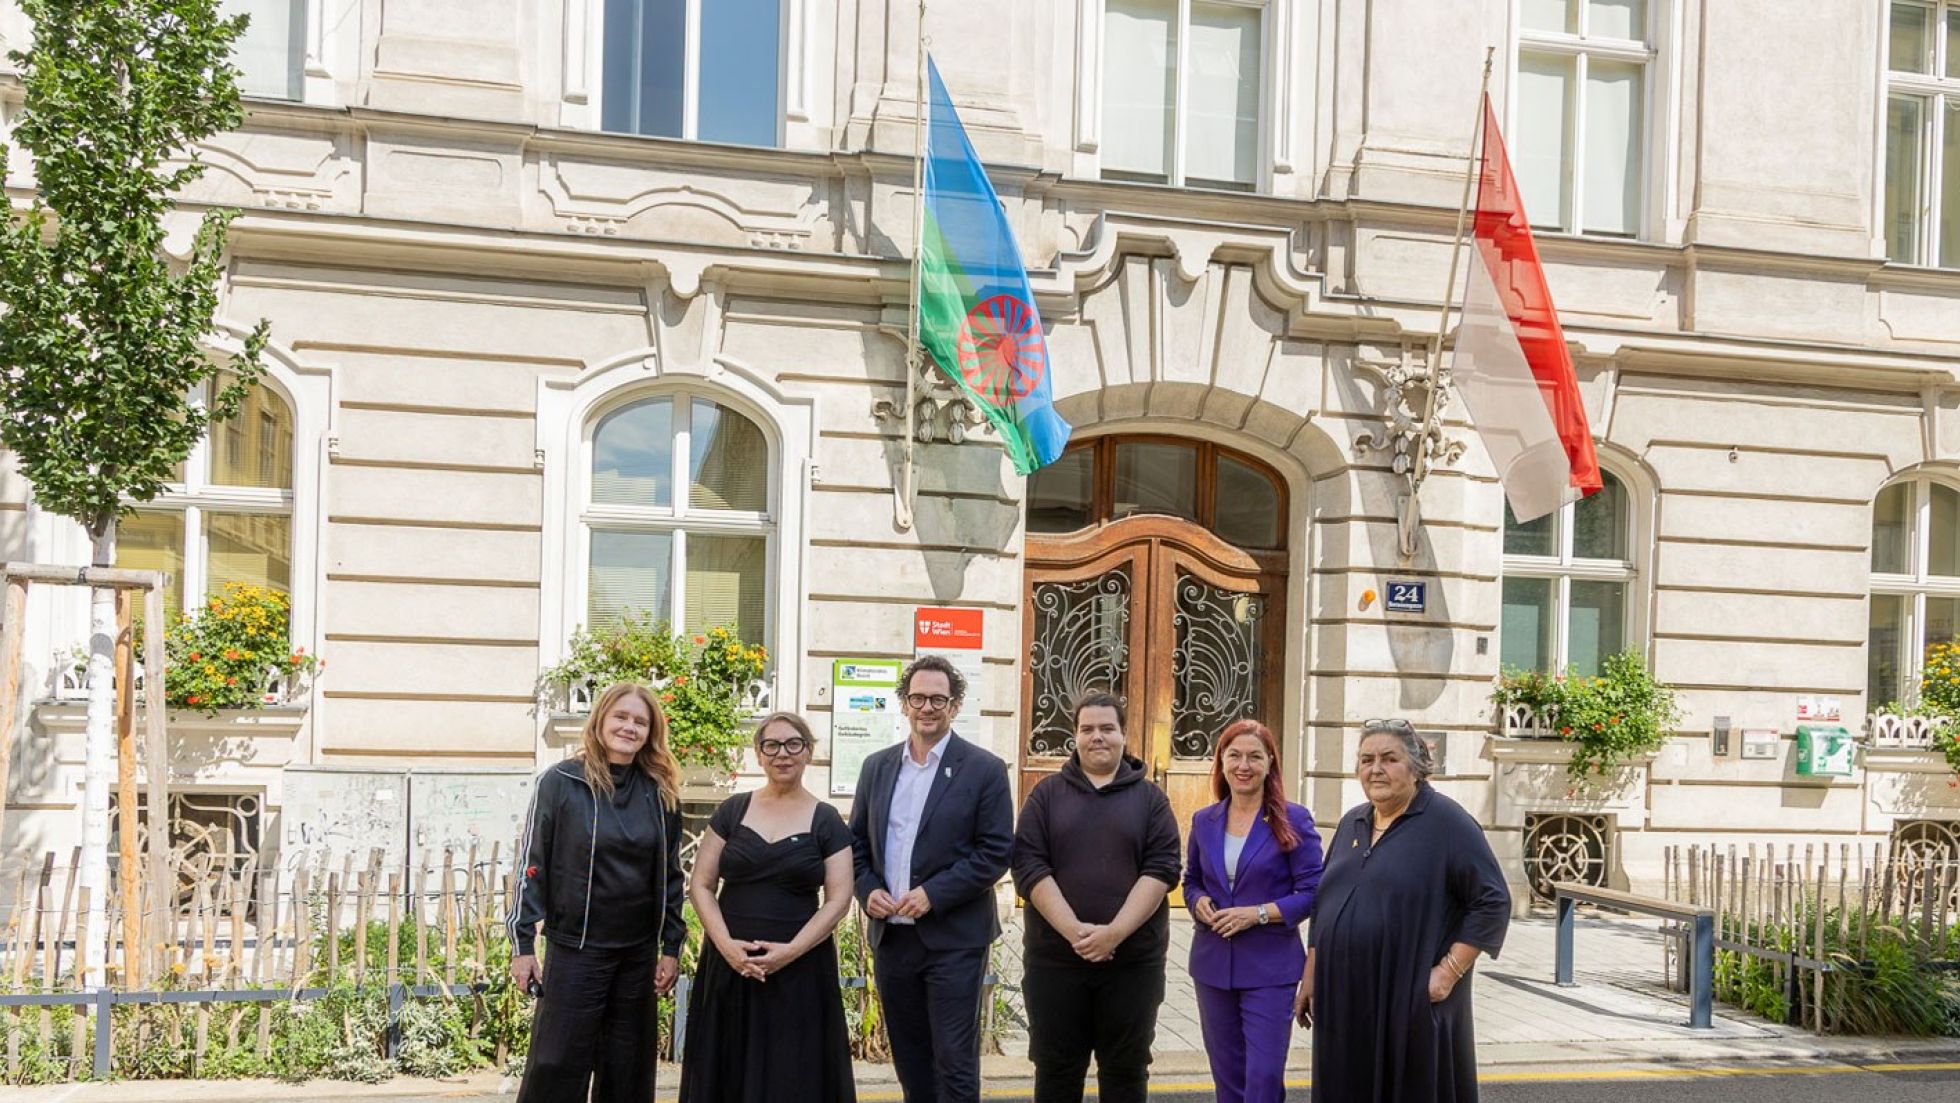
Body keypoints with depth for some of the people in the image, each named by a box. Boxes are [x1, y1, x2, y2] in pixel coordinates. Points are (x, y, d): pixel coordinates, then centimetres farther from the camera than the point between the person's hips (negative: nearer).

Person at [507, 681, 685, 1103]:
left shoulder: (661, 793, 5)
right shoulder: (560, 783, -6)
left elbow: (669, 875, 10)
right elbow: (532, 866, -4)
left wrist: (671, 947, 6)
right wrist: (522, 944, -6)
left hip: (639, 955, 4)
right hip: (574, 950, -4)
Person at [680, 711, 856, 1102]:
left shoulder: (826, 822, 2)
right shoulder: (733, 811, 5)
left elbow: (838, 900, -3)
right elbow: (701, 886, 3)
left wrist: (791, 951, -15)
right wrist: (726, 945, -12)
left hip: (799, 969, -1)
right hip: (729, 962, 2)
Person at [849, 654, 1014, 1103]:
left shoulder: (984, 770, -4)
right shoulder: (877, 767, 10)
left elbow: (996, 851, -8)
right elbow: (857, 841, 14)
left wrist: (933, 894, -16)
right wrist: (867, 890, -5)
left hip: (953, 939, -5)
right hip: (891, 936, 5)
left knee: (955, 1062, -3)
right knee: (909, 1061, 13)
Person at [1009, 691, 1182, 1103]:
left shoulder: (1150, 798, 6)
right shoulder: (1047, 794, 6)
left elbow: (1162, 868, -4)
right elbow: (1028, 866, -4)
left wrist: (1114, 933, -17)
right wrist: (1074, 931, -16)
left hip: (1133, 960, 0)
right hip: (1054, 958, 0)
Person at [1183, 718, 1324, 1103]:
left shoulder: (1292, 821, -7)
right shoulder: (1204, 821, 7)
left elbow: (1313, 892, -8)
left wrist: (1258, 913, -18)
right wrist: (1199, 903, -5)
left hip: (1269, 966, -4)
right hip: (1213, 964, 5)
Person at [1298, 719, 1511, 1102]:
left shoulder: (1446, 822, -7)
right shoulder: (1351, 823, 13)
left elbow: (1493, 903, -11)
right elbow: (1323, 904, 20)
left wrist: (1449, 971, -15)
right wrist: (1311, 977, 16)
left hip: (1413, 1004, -6)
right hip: (1344, 1003, 6)